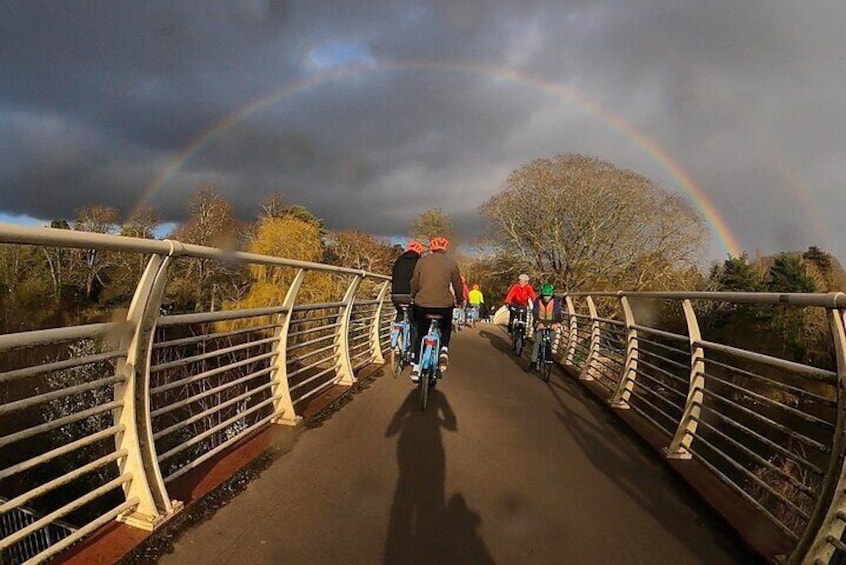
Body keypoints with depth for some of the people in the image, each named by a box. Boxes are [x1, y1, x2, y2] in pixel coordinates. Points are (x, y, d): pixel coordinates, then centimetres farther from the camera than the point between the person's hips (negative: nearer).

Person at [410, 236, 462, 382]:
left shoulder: (422, 261, 6)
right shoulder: (451, 262, 3)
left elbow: (414, 283, 10)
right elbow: (457, 285, 8)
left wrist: (413, 297, 28)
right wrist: (459, 300, 25)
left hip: (422, 304, 1)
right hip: (445, 305, -1)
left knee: (421, 335, 19)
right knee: (446, 329, 28)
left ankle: (416, 367, 12)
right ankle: (444, 350, 2)